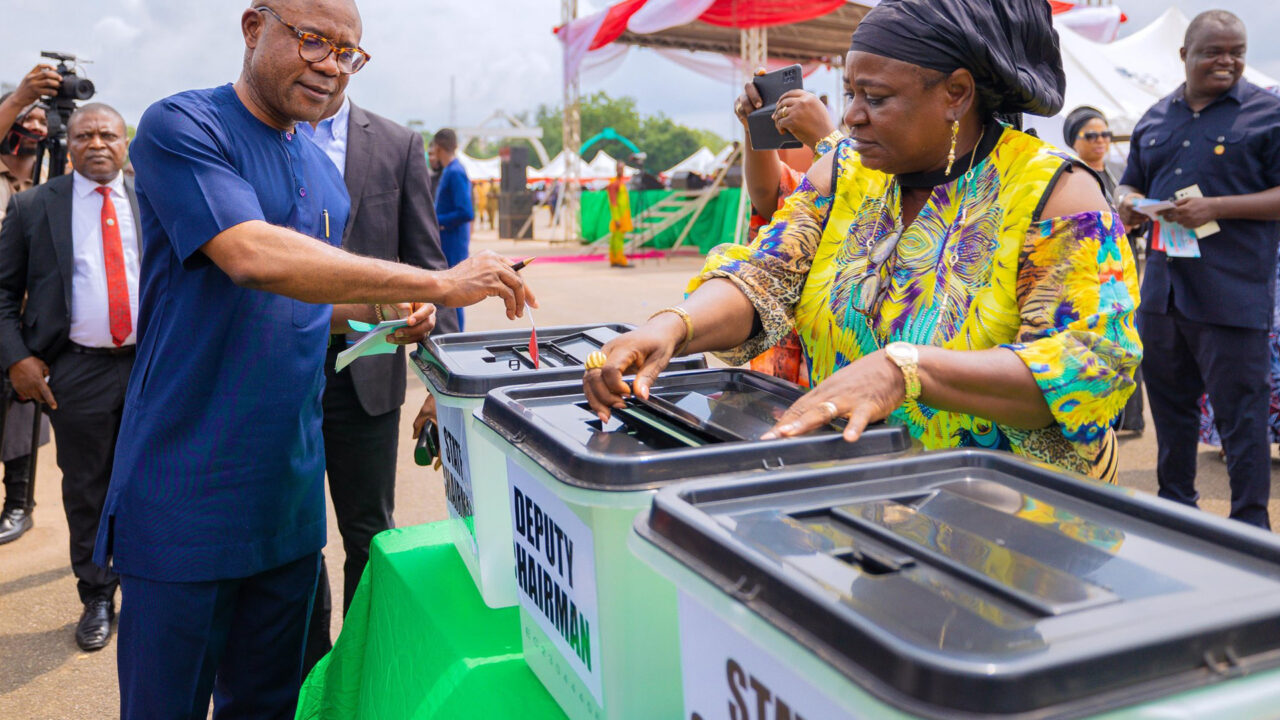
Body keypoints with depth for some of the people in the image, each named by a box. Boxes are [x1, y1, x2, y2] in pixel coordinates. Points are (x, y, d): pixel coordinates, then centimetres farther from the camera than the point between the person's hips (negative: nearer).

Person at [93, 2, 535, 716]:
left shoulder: (326, 174, 13)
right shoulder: (182, 126, -10)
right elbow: (253, 256, -27)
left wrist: (377, 310, 2)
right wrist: (438, 283, -27)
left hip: (289, 489, 6)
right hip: (187, 491, -6)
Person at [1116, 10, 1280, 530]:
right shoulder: (1155, 118, 14)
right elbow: (1131, 183, 23)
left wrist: (1217, 207, -18)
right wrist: (1129, 202, -1)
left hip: (1233, 292, -5)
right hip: (1162, 286, 6)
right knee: (1169, 404, 16)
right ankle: (1176, 506, 31)